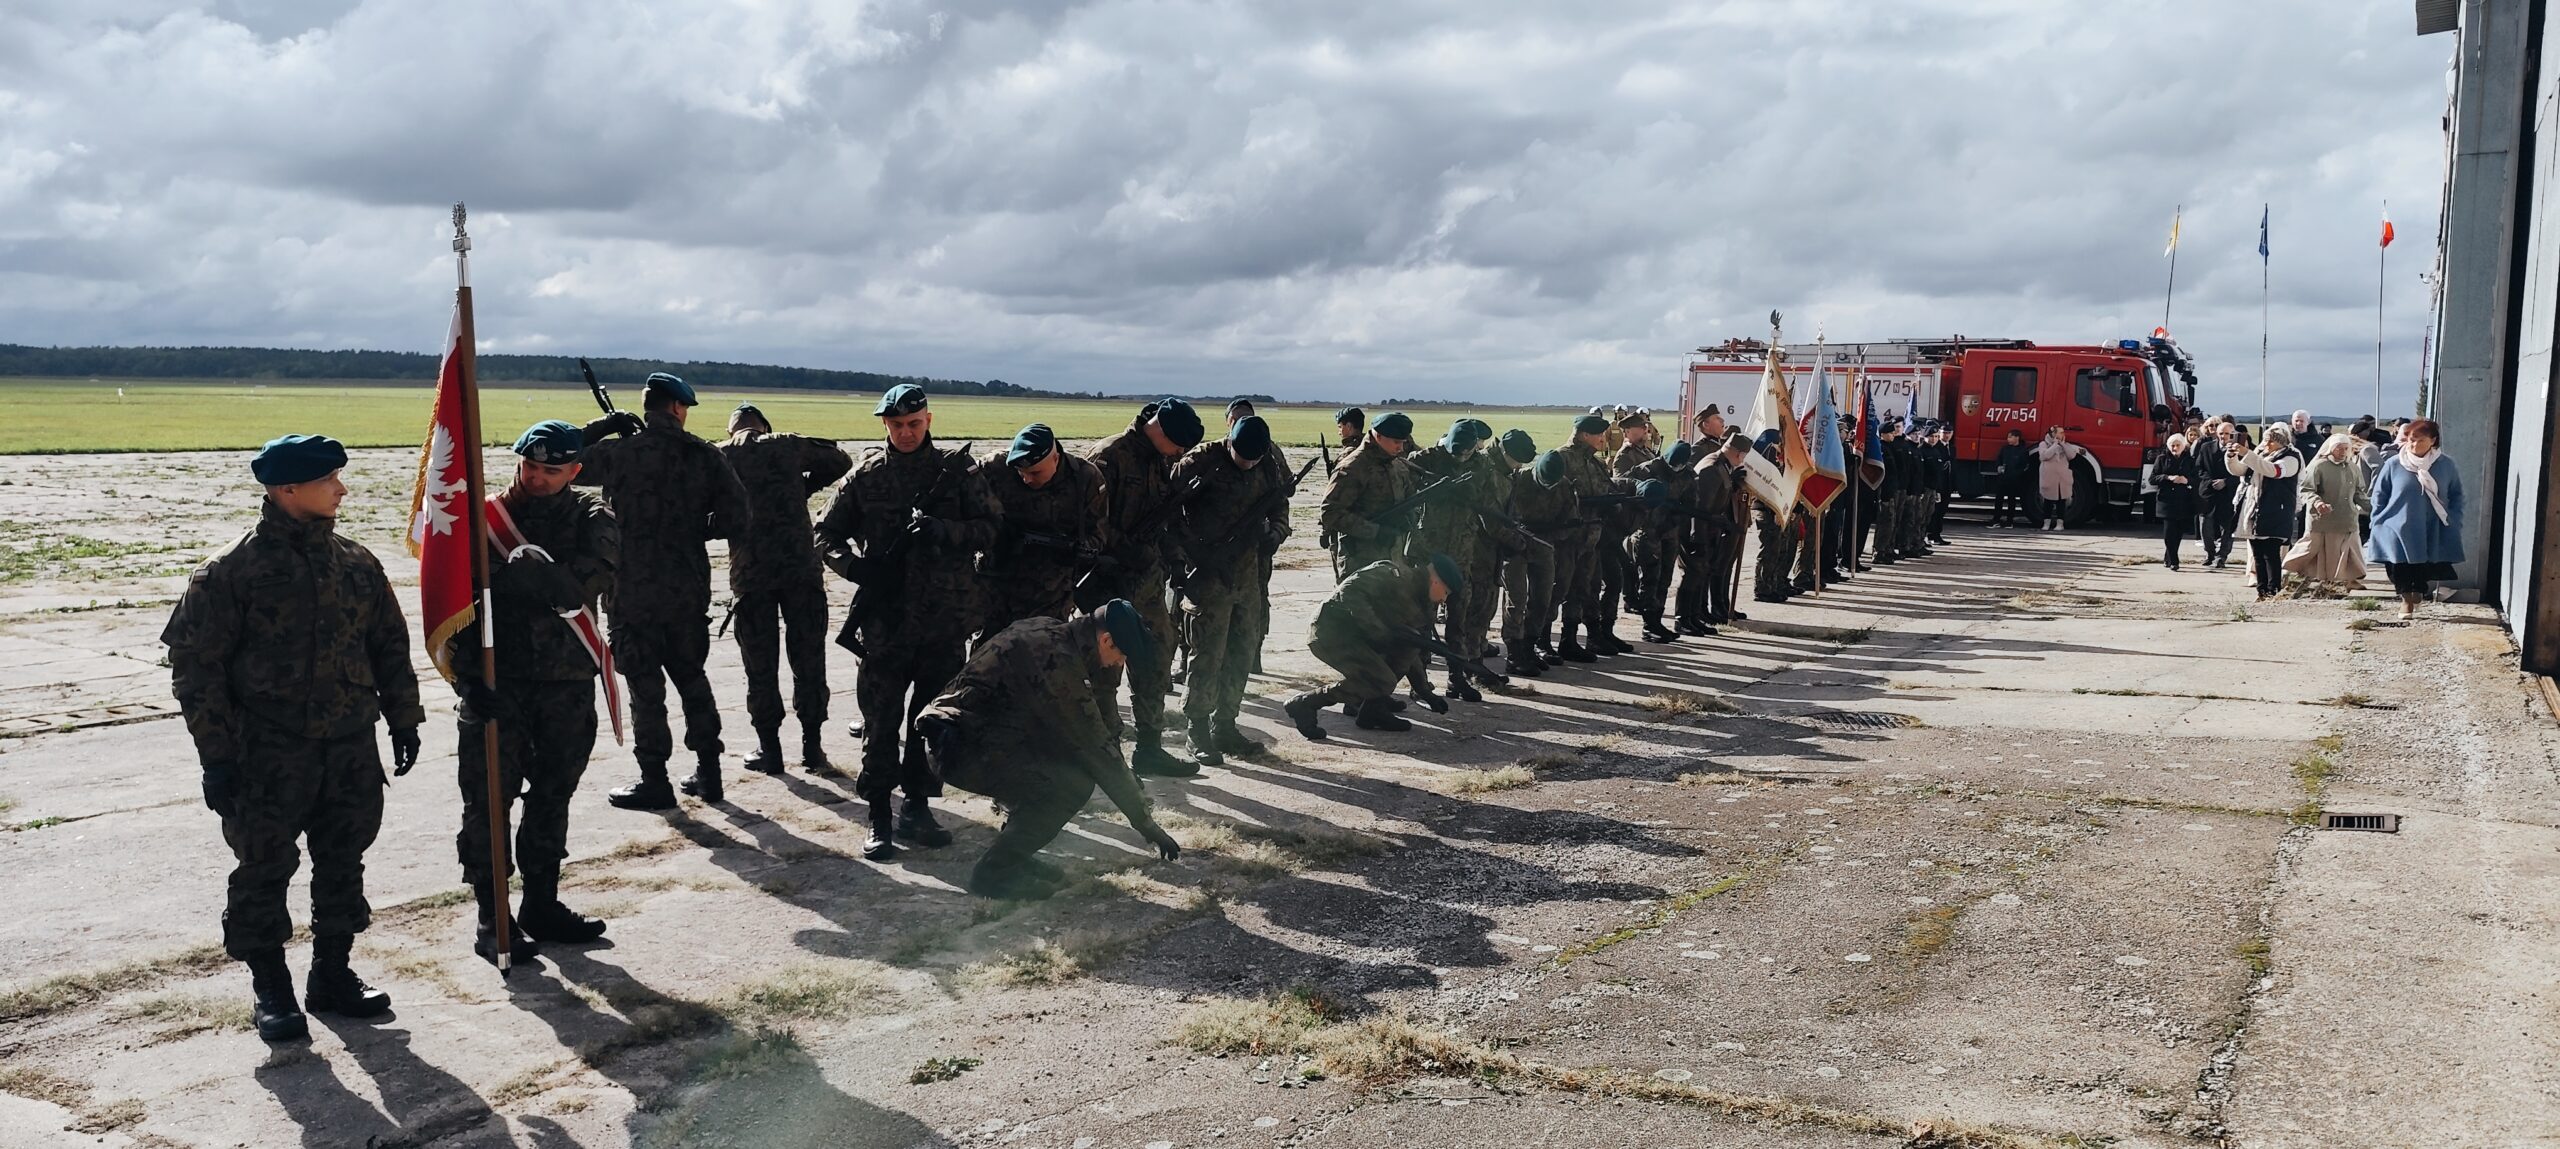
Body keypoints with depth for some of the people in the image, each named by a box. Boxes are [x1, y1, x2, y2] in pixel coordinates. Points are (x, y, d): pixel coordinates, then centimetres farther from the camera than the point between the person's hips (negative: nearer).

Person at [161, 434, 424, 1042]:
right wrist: (217, 753, -11)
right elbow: (195, 664, -8)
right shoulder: (232, 570, -9)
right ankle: (270, 989, 17)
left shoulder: (356, 563, 6)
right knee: (264, 871, 3)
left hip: (351, 748, 5)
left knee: (343, 863, 12)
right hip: (268, 757, -5)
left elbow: (390, 645, 16)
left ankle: (333, 974, 26)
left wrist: (403, 719, 13)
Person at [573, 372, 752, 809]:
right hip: (689, 590, 3)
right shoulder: (705, 456, -1)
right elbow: (736, 520, -2)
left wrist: (601, 427, 8)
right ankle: (708, 772, 22)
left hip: (634, 589, -3)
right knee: (692, 677, 18)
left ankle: (654, 781, 8)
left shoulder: (621, 453, -9)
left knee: (645, 685, 4)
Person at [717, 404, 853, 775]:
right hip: (802, 569, 0)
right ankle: (812, 746, 11)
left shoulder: (719, 456, 6)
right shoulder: (787, 446, 6)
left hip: (749, 575, 0)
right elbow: (841, 460, 16)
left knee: (760, 667, 9)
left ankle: (769, 749, 12)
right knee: (808, 662, 9)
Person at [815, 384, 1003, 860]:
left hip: (947, 618, 1)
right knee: (881, 719, 1)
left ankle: (917, 806, 22)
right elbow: (826, 533, 9)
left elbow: (992, 526, -1)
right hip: (886, 618, -1)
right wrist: (858, 567, -10)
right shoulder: (866, 475, 5)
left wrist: (942, 531, -19)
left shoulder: (957, 469, 4)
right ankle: (880, 816, 9)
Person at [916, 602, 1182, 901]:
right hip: (965, 748, -10)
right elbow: (1096, 746, -15)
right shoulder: (1058, 658, -18)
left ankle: (1013, 854, 16)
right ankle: (996, 870, -5)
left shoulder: (1050, 632, 11)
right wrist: (1145, 822, -9)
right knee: (1075, 784, -16)